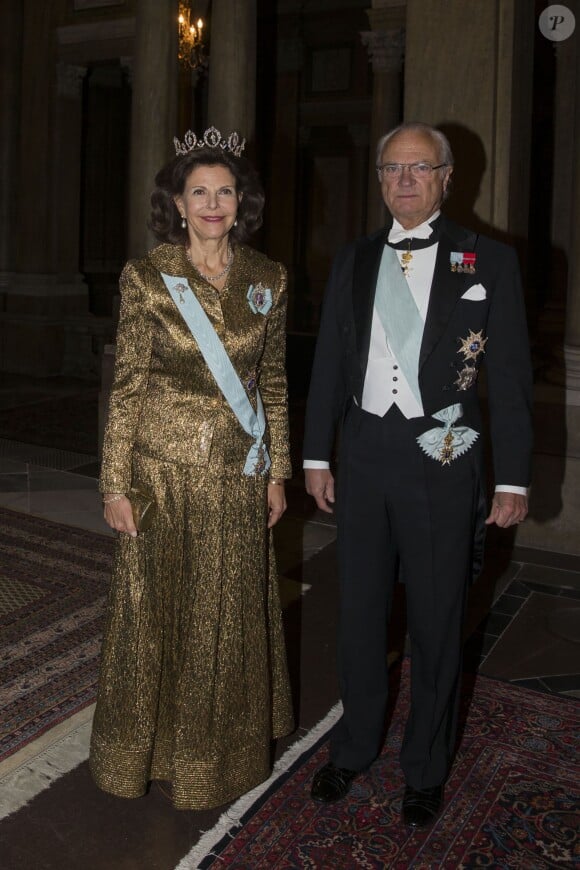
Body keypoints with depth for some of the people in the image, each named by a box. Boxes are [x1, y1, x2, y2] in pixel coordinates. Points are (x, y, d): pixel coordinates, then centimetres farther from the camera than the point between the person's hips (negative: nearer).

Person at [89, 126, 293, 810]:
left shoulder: (267, 280, 3)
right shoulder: (146, 278, -6)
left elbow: (272, 381, 8)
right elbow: (126, 386, -5)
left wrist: (277, 471, 7)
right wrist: (116, 484, -7)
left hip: (239, 474, 3)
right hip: (165, 469, -2)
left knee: (230, 614, 13)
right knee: (159, 609, 10)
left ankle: (221, 750, 35)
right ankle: (155, 749, 32)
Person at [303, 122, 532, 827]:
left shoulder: (489, 261, -2)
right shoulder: (354, 261, 9)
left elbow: (510, 377, -3)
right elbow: (328, 364, 11)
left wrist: (513, 478, -6)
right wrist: (316, 456, 8)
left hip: (442, 458, -3)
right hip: (363, 452, 4)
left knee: (436, 622, 9)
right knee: (359, 611, 15)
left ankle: (425, 768, 30)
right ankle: (355, 747, 36)